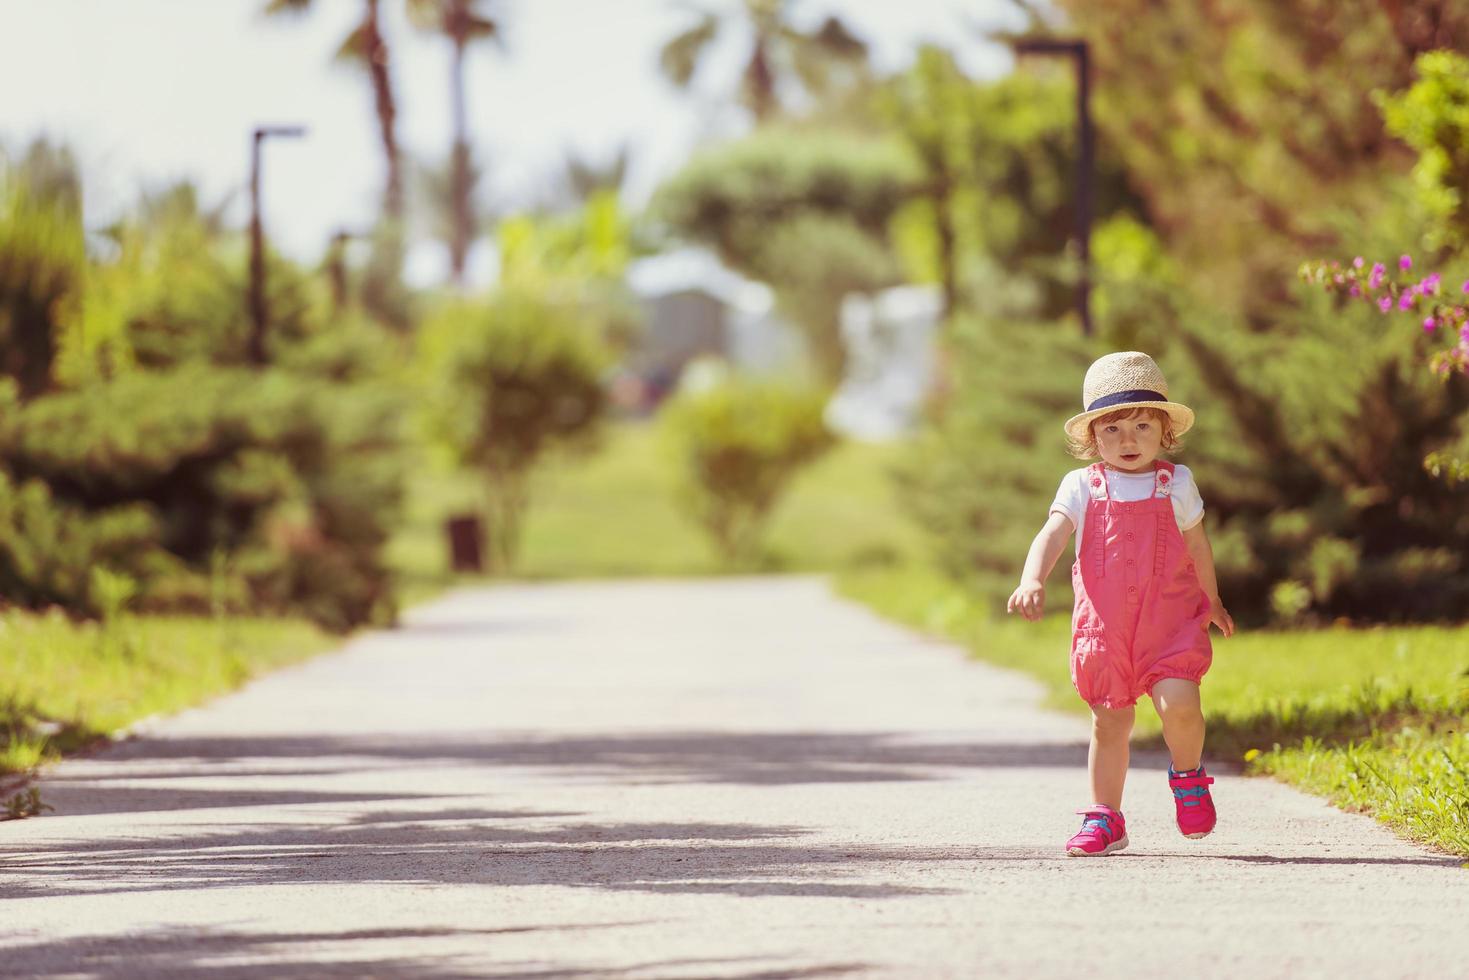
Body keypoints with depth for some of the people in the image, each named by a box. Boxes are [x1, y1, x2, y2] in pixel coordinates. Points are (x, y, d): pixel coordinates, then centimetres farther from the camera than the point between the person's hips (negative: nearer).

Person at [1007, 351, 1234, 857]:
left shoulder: (1176, 483, 4)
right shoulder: (1082, 487, 2)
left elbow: (1198, 547, 17)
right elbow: (1051, 536, -10)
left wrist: (1212, 602, 29)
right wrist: (1032, 581, -29)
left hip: (1170, 621, -1)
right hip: (1103, 624, 1)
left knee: (1179, 703, -20)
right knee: (1109, 722, 5)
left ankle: (1188, 776, 9)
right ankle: (1104, 817, 18)